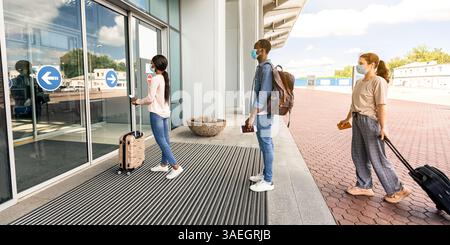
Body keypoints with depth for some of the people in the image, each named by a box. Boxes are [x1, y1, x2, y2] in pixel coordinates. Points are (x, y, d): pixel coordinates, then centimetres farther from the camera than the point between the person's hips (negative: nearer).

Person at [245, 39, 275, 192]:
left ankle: (268, 181, 4)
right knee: (264, 144, 15)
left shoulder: (266, 68, -15)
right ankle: (265, 174, 26)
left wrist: (253, 115, -22)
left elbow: (264, 94, -22)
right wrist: (253, 114, 22)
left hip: (262, 113, -10)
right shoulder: (261, 68, 16)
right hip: (260, 113, 10)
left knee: (266, 145, -4)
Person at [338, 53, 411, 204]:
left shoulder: (378, 82, -13)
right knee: (358, 156, 12)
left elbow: (382, 106, -20)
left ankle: (397, 190, 15)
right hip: (357, 120, 9)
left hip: (370, 121, -8)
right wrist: (348, 119, 24)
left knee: (377, 158, -2)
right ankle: (364, 186, 25)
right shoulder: (359, 82, 12)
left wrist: (383, 127, -24)